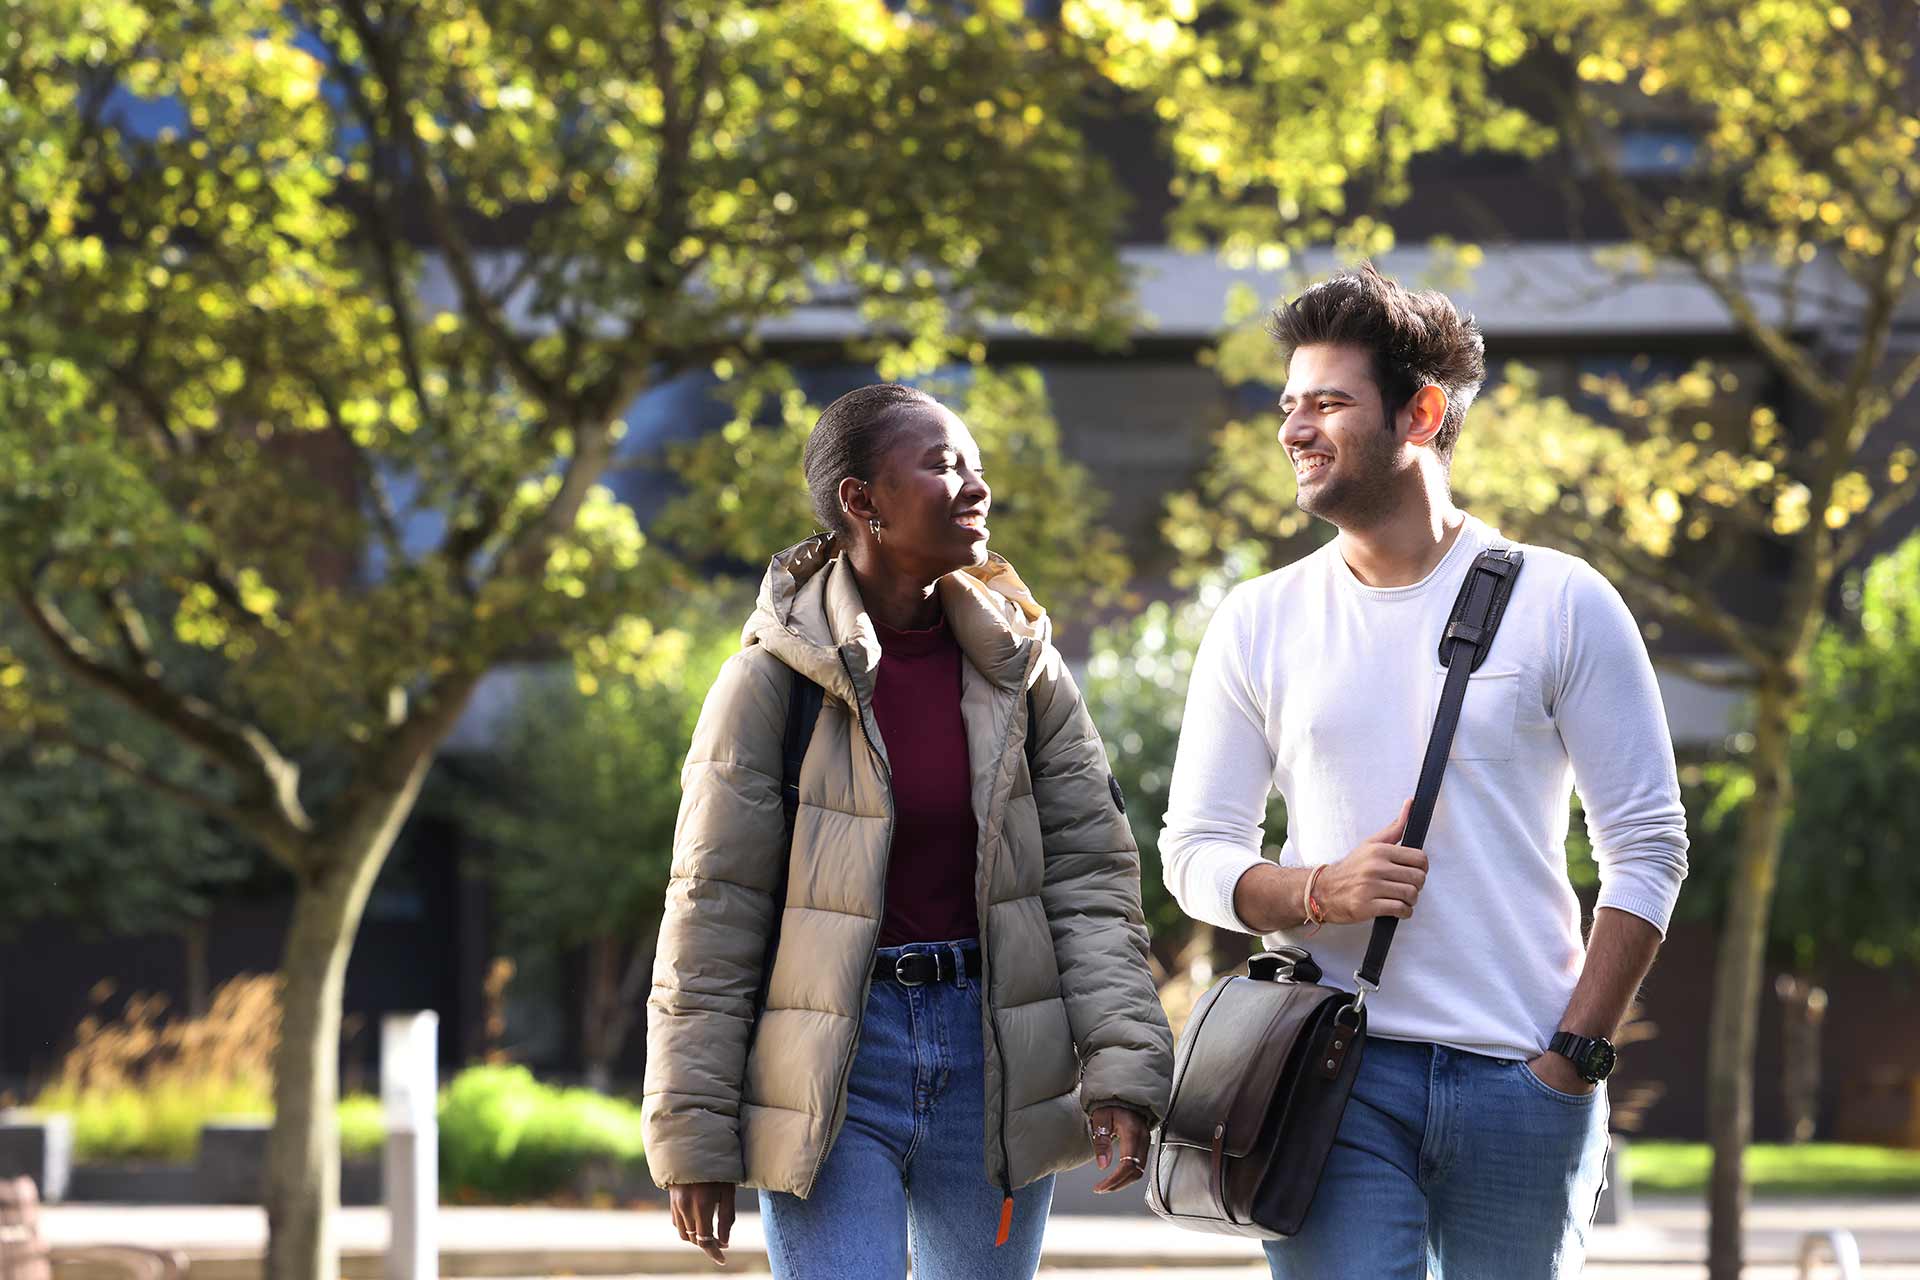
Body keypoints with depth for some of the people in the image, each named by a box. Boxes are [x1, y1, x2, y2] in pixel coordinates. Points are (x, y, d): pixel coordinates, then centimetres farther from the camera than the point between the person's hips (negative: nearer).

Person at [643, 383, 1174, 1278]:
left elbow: (1090, 875, 6)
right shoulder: (772, 679, -6)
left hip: (990, 1057, 4)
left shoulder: (1020, 667, 5)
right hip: (833, 1072, -4)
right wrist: (695, 1138, -5)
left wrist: (1121, 1068, -6)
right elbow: (712, 913, -4)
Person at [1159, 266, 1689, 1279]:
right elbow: (1195, 852, 10)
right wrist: (1318, 891, -11)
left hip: (1521, 1079, -1)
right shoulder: (1259, 623, 9)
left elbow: (1648, 849, 2)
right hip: (1333, 1074, 1)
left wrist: (1574, 1058, -6)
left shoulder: (1560, 604, 2)